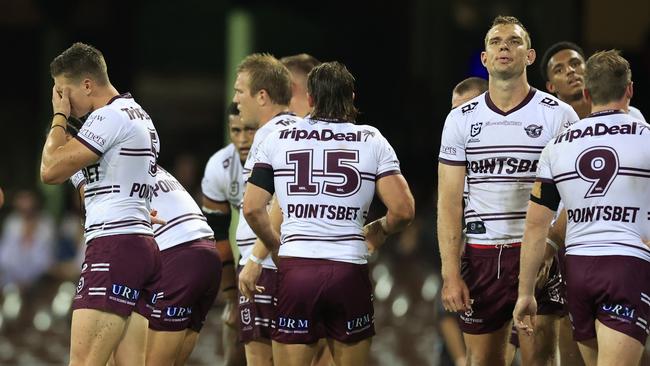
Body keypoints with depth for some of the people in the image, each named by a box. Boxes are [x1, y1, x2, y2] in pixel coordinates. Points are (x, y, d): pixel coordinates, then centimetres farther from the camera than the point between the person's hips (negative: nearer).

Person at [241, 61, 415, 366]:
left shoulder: (278, 140, 7)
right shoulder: (372, 141, 5)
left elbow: (252, 208, 4)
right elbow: (403, 210, -3)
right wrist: (380, 230, 19)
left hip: (295, 271, 0)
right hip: (349, 271, 0)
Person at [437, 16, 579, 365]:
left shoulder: (558, 115, 1)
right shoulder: (461, 119, 7)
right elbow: (449, 202, 5)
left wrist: (549, 251, -15)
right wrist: (450, 273, -4)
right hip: (481, 255, 3)